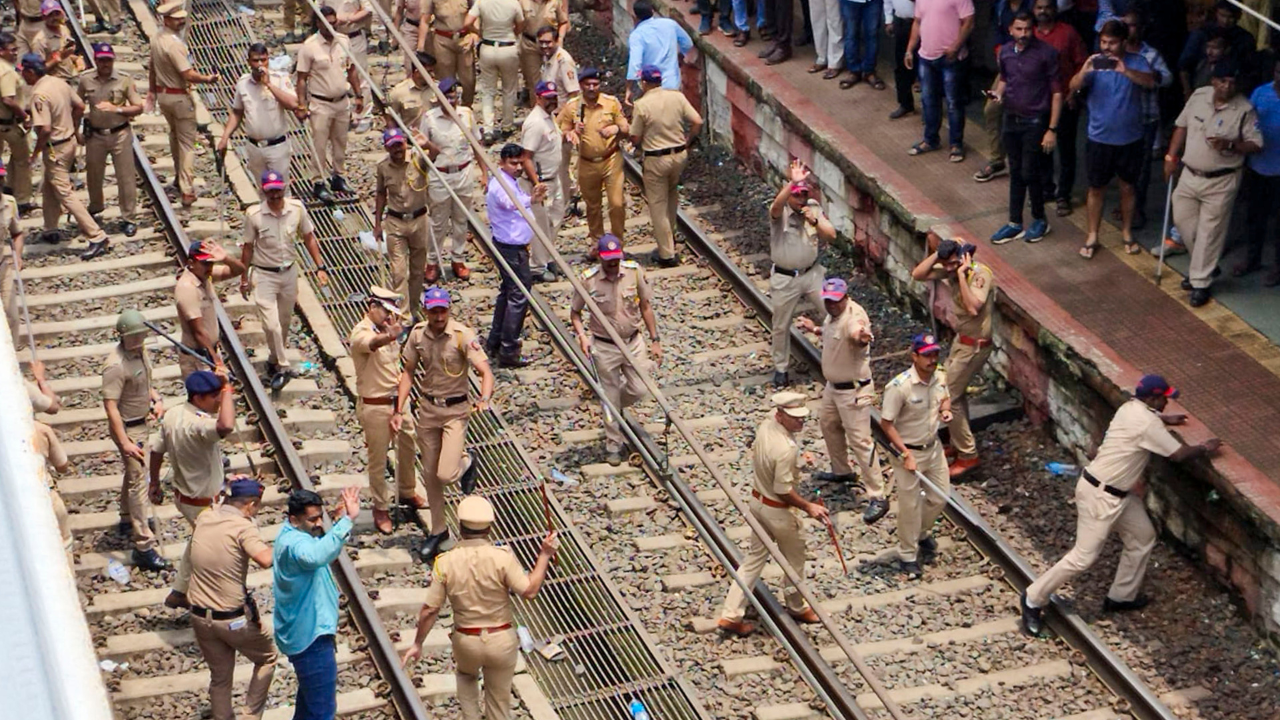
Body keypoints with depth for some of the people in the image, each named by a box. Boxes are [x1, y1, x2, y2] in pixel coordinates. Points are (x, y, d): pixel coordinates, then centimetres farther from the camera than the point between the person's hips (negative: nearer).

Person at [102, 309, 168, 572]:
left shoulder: (139, 352, -2)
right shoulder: (116, 365, -29)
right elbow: (110, 405, -30)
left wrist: (156, 399, -1)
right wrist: (125, 443, -32)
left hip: (142, 423, 9)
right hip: (127, 428, -9)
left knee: (134, 474, 26)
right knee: (137, 481, -9)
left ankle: (128, 520, 48)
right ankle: (144, 546, -9)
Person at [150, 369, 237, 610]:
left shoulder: (172, 415, -6)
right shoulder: (197, 425, -35)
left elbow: (157, 450, 6)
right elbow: (225, 427, -57)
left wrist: (155, 485, 19)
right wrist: (228, 391, -43)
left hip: (181, 495, 9)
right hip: (203, 504, -9)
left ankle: (179, 592, 43)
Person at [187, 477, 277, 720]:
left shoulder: (203, 519, 2)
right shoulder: (243, 527, -18)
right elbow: (266, 559, -34)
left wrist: (231, 491, 28)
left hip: (201, 616, 6)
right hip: (235, 618, -6)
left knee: (220, 677, 19)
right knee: (267, 659, 19)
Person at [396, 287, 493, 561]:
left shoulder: (463, 335, -18)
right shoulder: (418, 334, -4)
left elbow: (485, 372, -24)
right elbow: (408, 372, 8)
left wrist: (484, 399, -44)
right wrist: (399, 410, 2)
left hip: (455, 410, -4)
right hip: (427, 409, 4)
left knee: (446, 474, -15)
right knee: (430, 474, 12)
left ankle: (467, 463, 22)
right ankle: (438, 530, 29)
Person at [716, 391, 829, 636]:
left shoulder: (765, 426, -7)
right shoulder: (786, 449, -33)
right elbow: (783, 490, -27)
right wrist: (808, 507, -16)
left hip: (757, 500, 8)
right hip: (778, 510, -8)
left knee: (754, 558, 16)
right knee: (794, 560, 17)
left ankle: (730, 615, 15)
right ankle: (797, 607, 38)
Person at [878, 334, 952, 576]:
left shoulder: (940, 378, -6)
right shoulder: (899, 387, -27)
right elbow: (886, 423, -20)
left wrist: (945, 410, -9)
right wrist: (906, 454, -23)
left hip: (933, 447, 6)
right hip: (907, 450, -6)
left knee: (940, 496, 17)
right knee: (910, 506, 4)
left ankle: (923, 533, 45)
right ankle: (907, 555, 22)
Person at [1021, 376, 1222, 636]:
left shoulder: (1131, 407, 5)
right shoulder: (1148, 423, -23)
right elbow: (1180, 454, -16)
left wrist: (1164, 418, 35)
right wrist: (1205, 448, 1)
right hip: (1100, 495, -10)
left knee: (1143, 537, 17)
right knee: (1084, 556, -6)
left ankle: (1121, 596, 29)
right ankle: (1034, 599, 4)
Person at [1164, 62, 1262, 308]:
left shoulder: (1245, 110, -16)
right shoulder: (1198, 96, -3)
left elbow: (1256, 145, -13)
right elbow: (1182, 126, 9)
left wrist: (1230, 146, -29)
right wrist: (1171, 157, 6)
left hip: (1221, 182, -5)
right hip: (1190, 175, 5)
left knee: (1209, 233, 1)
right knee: (1183, 221, 13)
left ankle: (1200, 283, 12)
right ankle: (1204, 266, 35)